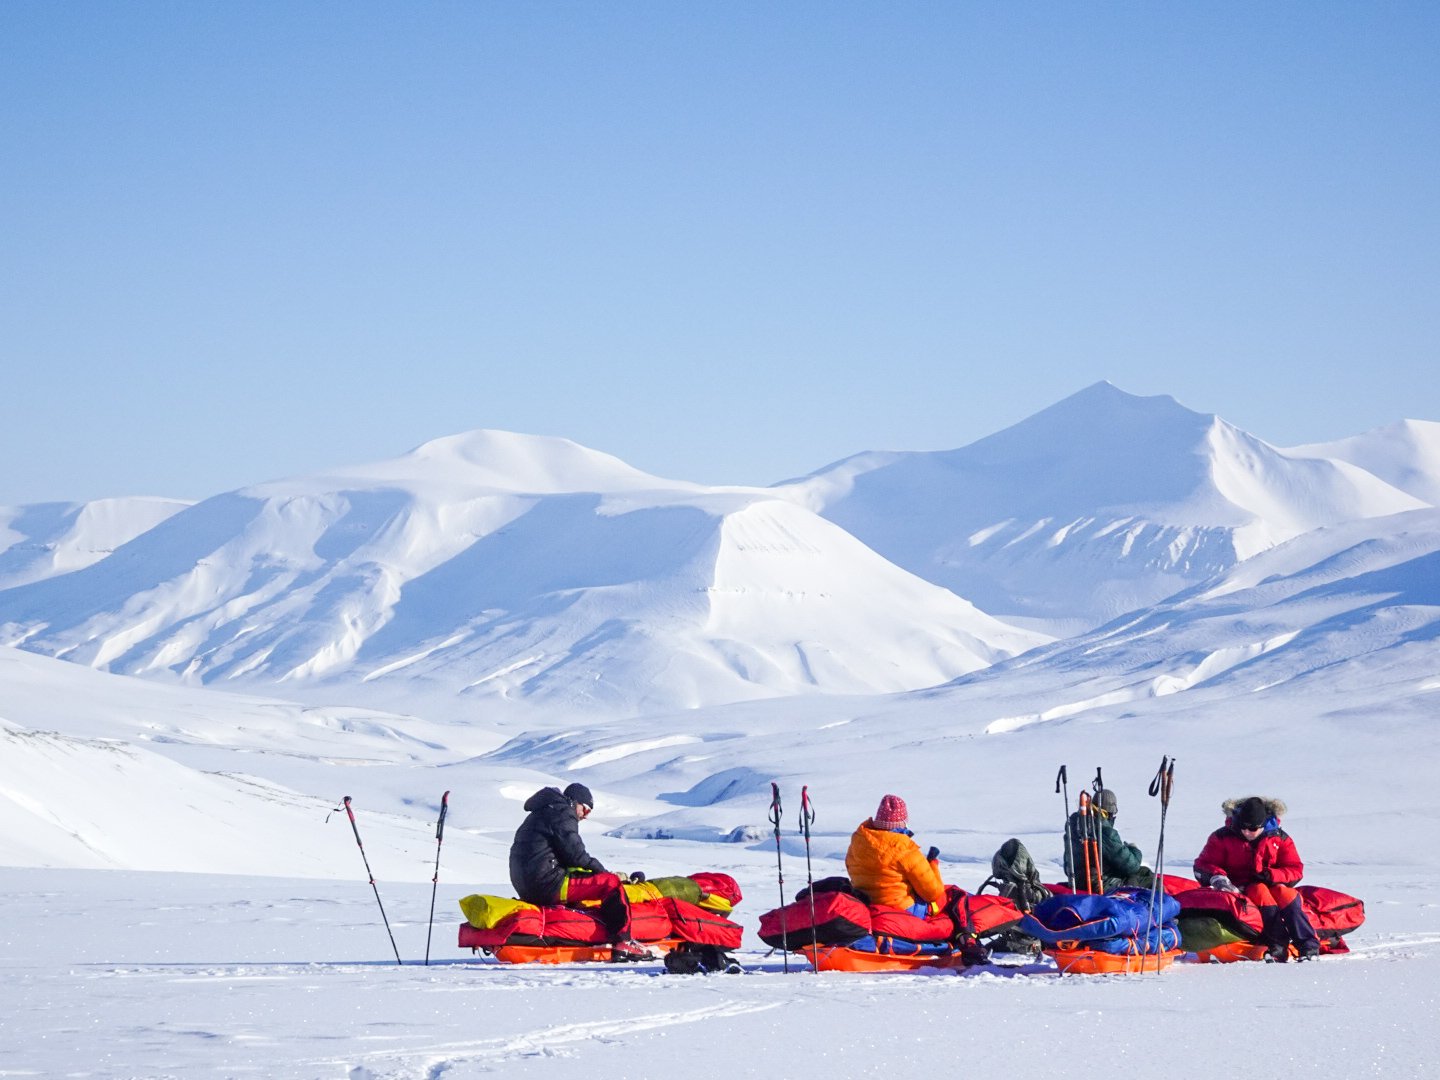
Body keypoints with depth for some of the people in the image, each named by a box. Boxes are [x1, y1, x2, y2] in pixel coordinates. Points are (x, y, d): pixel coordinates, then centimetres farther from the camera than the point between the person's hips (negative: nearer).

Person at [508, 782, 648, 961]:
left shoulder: (540, 814, 27)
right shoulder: (562, 813, -3)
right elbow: (574, 853, -11)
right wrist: (602, 870, 3)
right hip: (547, 884, -10)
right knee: (611, 883, -7)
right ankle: (622, 943, -15)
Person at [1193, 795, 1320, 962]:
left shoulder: (1279, 838, 1)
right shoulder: (1223, 837, -2)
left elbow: (1295, 870, 0)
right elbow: (1203, 865, -1)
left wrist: (1272, 875, -20)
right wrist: (1217, 878, -23)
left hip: (1272, 884, 1)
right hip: (1239, 890, -1)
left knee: (1284, 893, -31)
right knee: (1260, 891, -34)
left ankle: (1308, 946, -36)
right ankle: (1277, 945, -42)